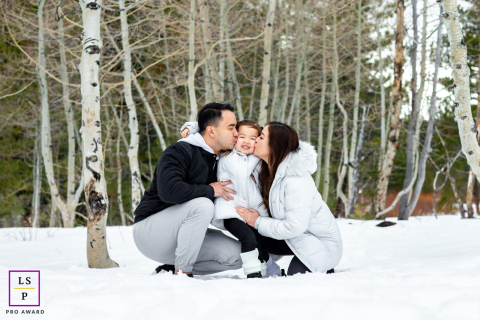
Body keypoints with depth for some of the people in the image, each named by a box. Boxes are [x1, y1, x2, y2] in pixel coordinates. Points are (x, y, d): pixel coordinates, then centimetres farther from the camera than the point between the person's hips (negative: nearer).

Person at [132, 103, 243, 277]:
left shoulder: (219, 161, 10)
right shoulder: (179, 151, -16)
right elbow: (168, 190, -35)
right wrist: (209, 190, -23)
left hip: (182, 234, 8)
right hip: (148, 231, -8)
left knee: (236, 255, -9)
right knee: (202, 205, -33)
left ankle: (172, 268, 4)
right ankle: (182, 273, -22)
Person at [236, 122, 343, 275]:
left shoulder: (296, 180, -30)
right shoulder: (269, 170, -3)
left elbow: (294, 227, -30)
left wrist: (258, 222, -21)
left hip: (320, 242, -7)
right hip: (297, 238, 7)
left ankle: (323, 269, 9)